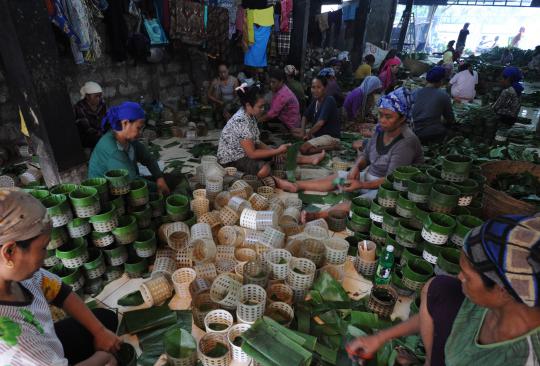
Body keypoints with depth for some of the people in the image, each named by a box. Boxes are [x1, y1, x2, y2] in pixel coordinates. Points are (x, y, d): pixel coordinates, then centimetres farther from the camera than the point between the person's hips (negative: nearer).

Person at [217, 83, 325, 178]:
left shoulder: (250, 115, -2)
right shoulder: (241, 121, -29)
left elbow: (255, 142, 5)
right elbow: (252, 153, -26)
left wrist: (274, 150, -7)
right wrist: (277, 151, -20)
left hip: (243, 152, 9)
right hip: (231, 159, -9)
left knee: (276, 155, 5)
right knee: (264, 169, -32)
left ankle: (309, 159, 11)